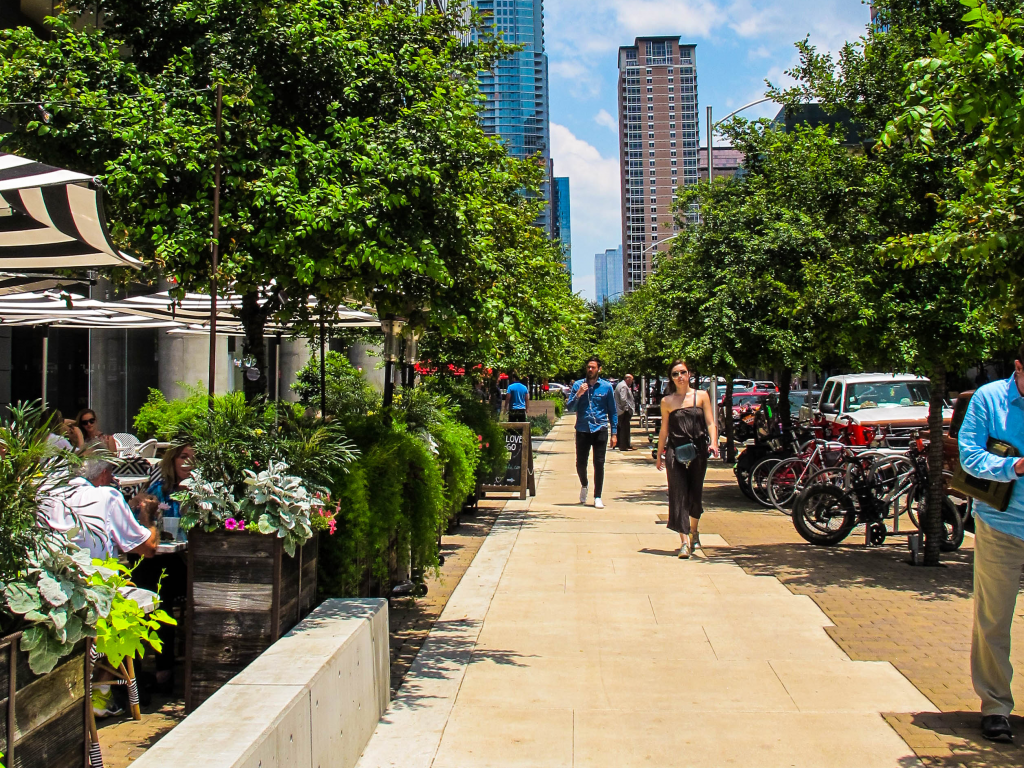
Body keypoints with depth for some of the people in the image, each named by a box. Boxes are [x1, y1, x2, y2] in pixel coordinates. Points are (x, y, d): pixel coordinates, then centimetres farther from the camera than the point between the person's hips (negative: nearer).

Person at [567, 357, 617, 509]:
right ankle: (584, 485, 36)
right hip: (582, 430, 1)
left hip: (600, 430, -1)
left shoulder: (606, 387, 3)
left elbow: (612, 411, 7)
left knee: (599, 463, -1)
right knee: (580, 463, 5)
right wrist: (578, 394, -14)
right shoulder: (578, 385, 5)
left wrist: (614, 433, 3)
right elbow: (570, 407, 4)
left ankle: (597, 497, 10)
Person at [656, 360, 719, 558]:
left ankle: (693, 530, 37)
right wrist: (659, 455, 12)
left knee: (695, 494, 11)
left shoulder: (701, 396, 5)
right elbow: (664, 430, 11)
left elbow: (710, 423, 0)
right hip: (674, 452, -1)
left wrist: (713, 443, -16)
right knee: (679, 494, -7)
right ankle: (684, 542, -7)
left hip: (698, 451, 1)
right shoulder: (667, 401, 6)